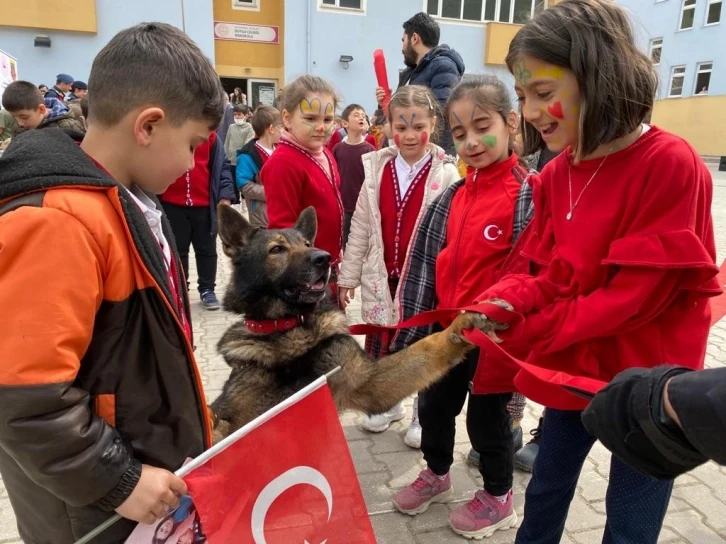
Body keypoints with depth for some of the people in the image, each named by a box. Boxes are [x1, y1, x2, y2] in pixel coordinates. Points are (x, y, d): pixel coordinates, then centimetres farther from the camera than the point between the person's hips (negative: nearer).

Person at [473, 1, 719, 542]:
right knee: (545, 493, 22)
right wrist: (506, 301, -19)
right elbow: (552, 276, 2)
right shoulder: (555, 176, 0)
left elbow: (636, 295, -23)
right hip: (572, 370, 6)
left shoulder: (671, 164, -21)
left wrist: (527, 329, -21)